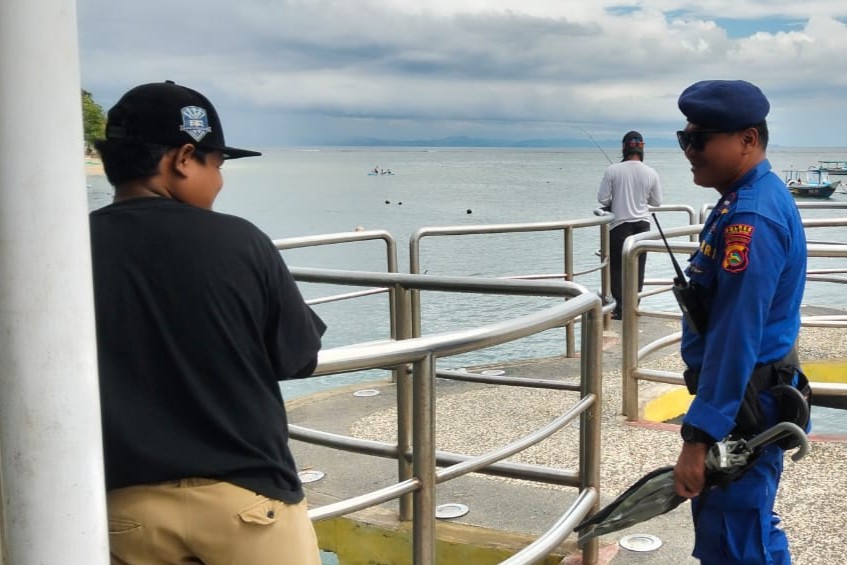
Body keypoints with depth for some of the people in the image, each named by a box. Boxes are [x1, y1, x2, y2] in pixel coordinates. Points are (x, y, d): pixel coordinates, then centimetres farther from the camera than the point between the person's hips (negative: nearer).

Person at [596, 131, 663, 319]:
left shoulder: (613, 170, -11)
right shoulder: (651, 173, -4)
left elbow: (602, 198, -8)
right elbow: (657, 202, 5)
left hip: (620, 224, -2)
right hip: (642, 224, 3)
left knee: (617, 267, 5)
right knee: (638, 268, 9)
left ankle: (620, 308, 2)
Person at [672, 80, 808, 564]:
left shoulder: (750, 218, -23)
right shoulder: (754, 198, 10)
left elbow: (735, 338, -28)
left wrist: (699, 436, -27)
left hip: (742, 406, -11)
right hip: (749, 397, 11)